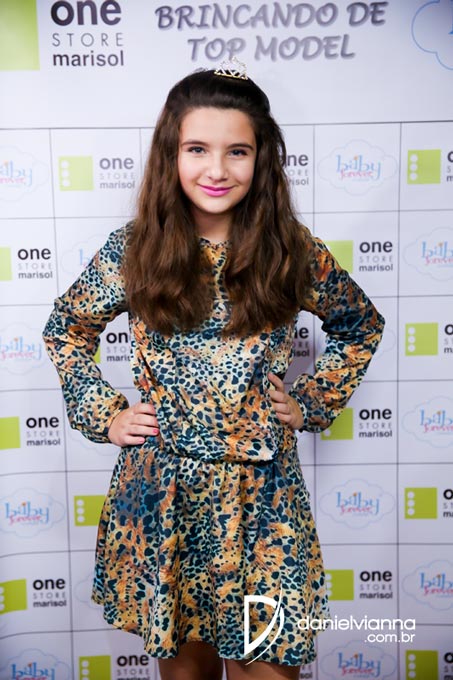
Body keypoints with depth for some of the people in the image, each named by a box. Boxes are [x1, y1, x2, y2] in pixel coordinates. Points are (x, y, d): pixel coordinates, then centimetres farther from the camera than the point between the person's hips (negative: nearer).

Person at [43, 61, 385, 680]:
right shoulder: (134, 250, -6)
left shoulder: (294, 253, -6)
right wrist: (104, 414, 2)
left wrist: (311, 404, 3)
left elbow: (363, 328, 11)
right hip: (163, 488, 1)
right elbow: (65, 329, 10)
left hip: (261, 489, 0)